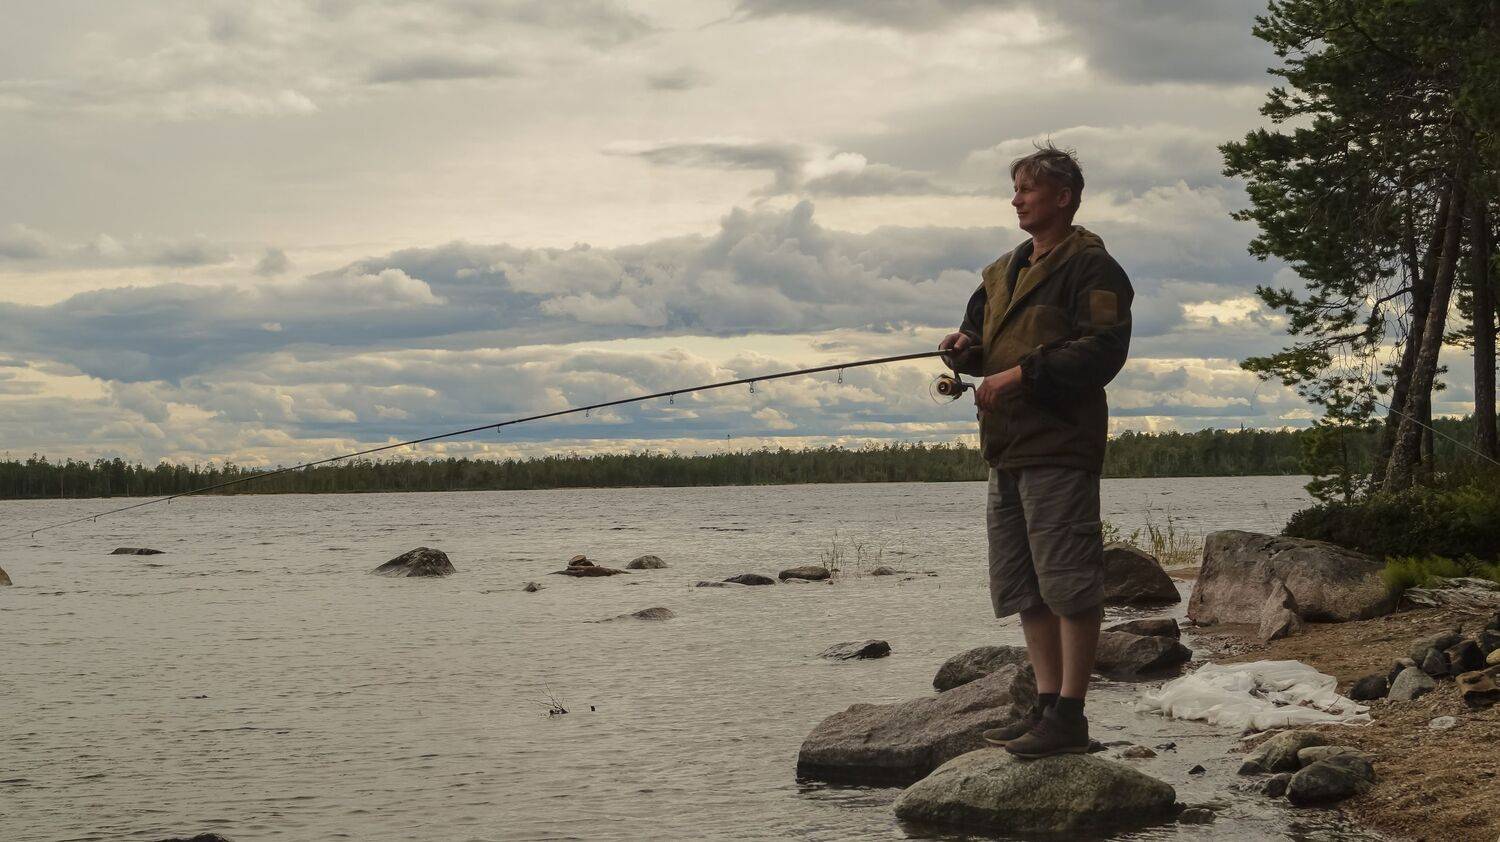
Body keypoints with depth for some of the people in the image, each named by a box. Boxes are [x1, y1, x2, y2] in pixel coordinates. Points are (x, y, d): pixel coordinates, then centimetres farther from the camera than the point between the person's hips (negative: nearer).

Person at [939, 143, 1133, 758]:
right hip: (1008, 450, 10)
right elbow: (986, 340, 28)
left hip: (1060, 447, -9)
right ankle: (1047, 704, 18)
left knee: (1069, 582, -8)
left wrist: (1024, 374, -19)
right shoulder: (1005, 271, 22)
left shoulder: (1090, 267, -5)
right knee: (1023, 586, 11)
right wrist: (965, 349, 4)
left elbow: (1103, 350, -16)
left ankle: (1069, 716, -6)